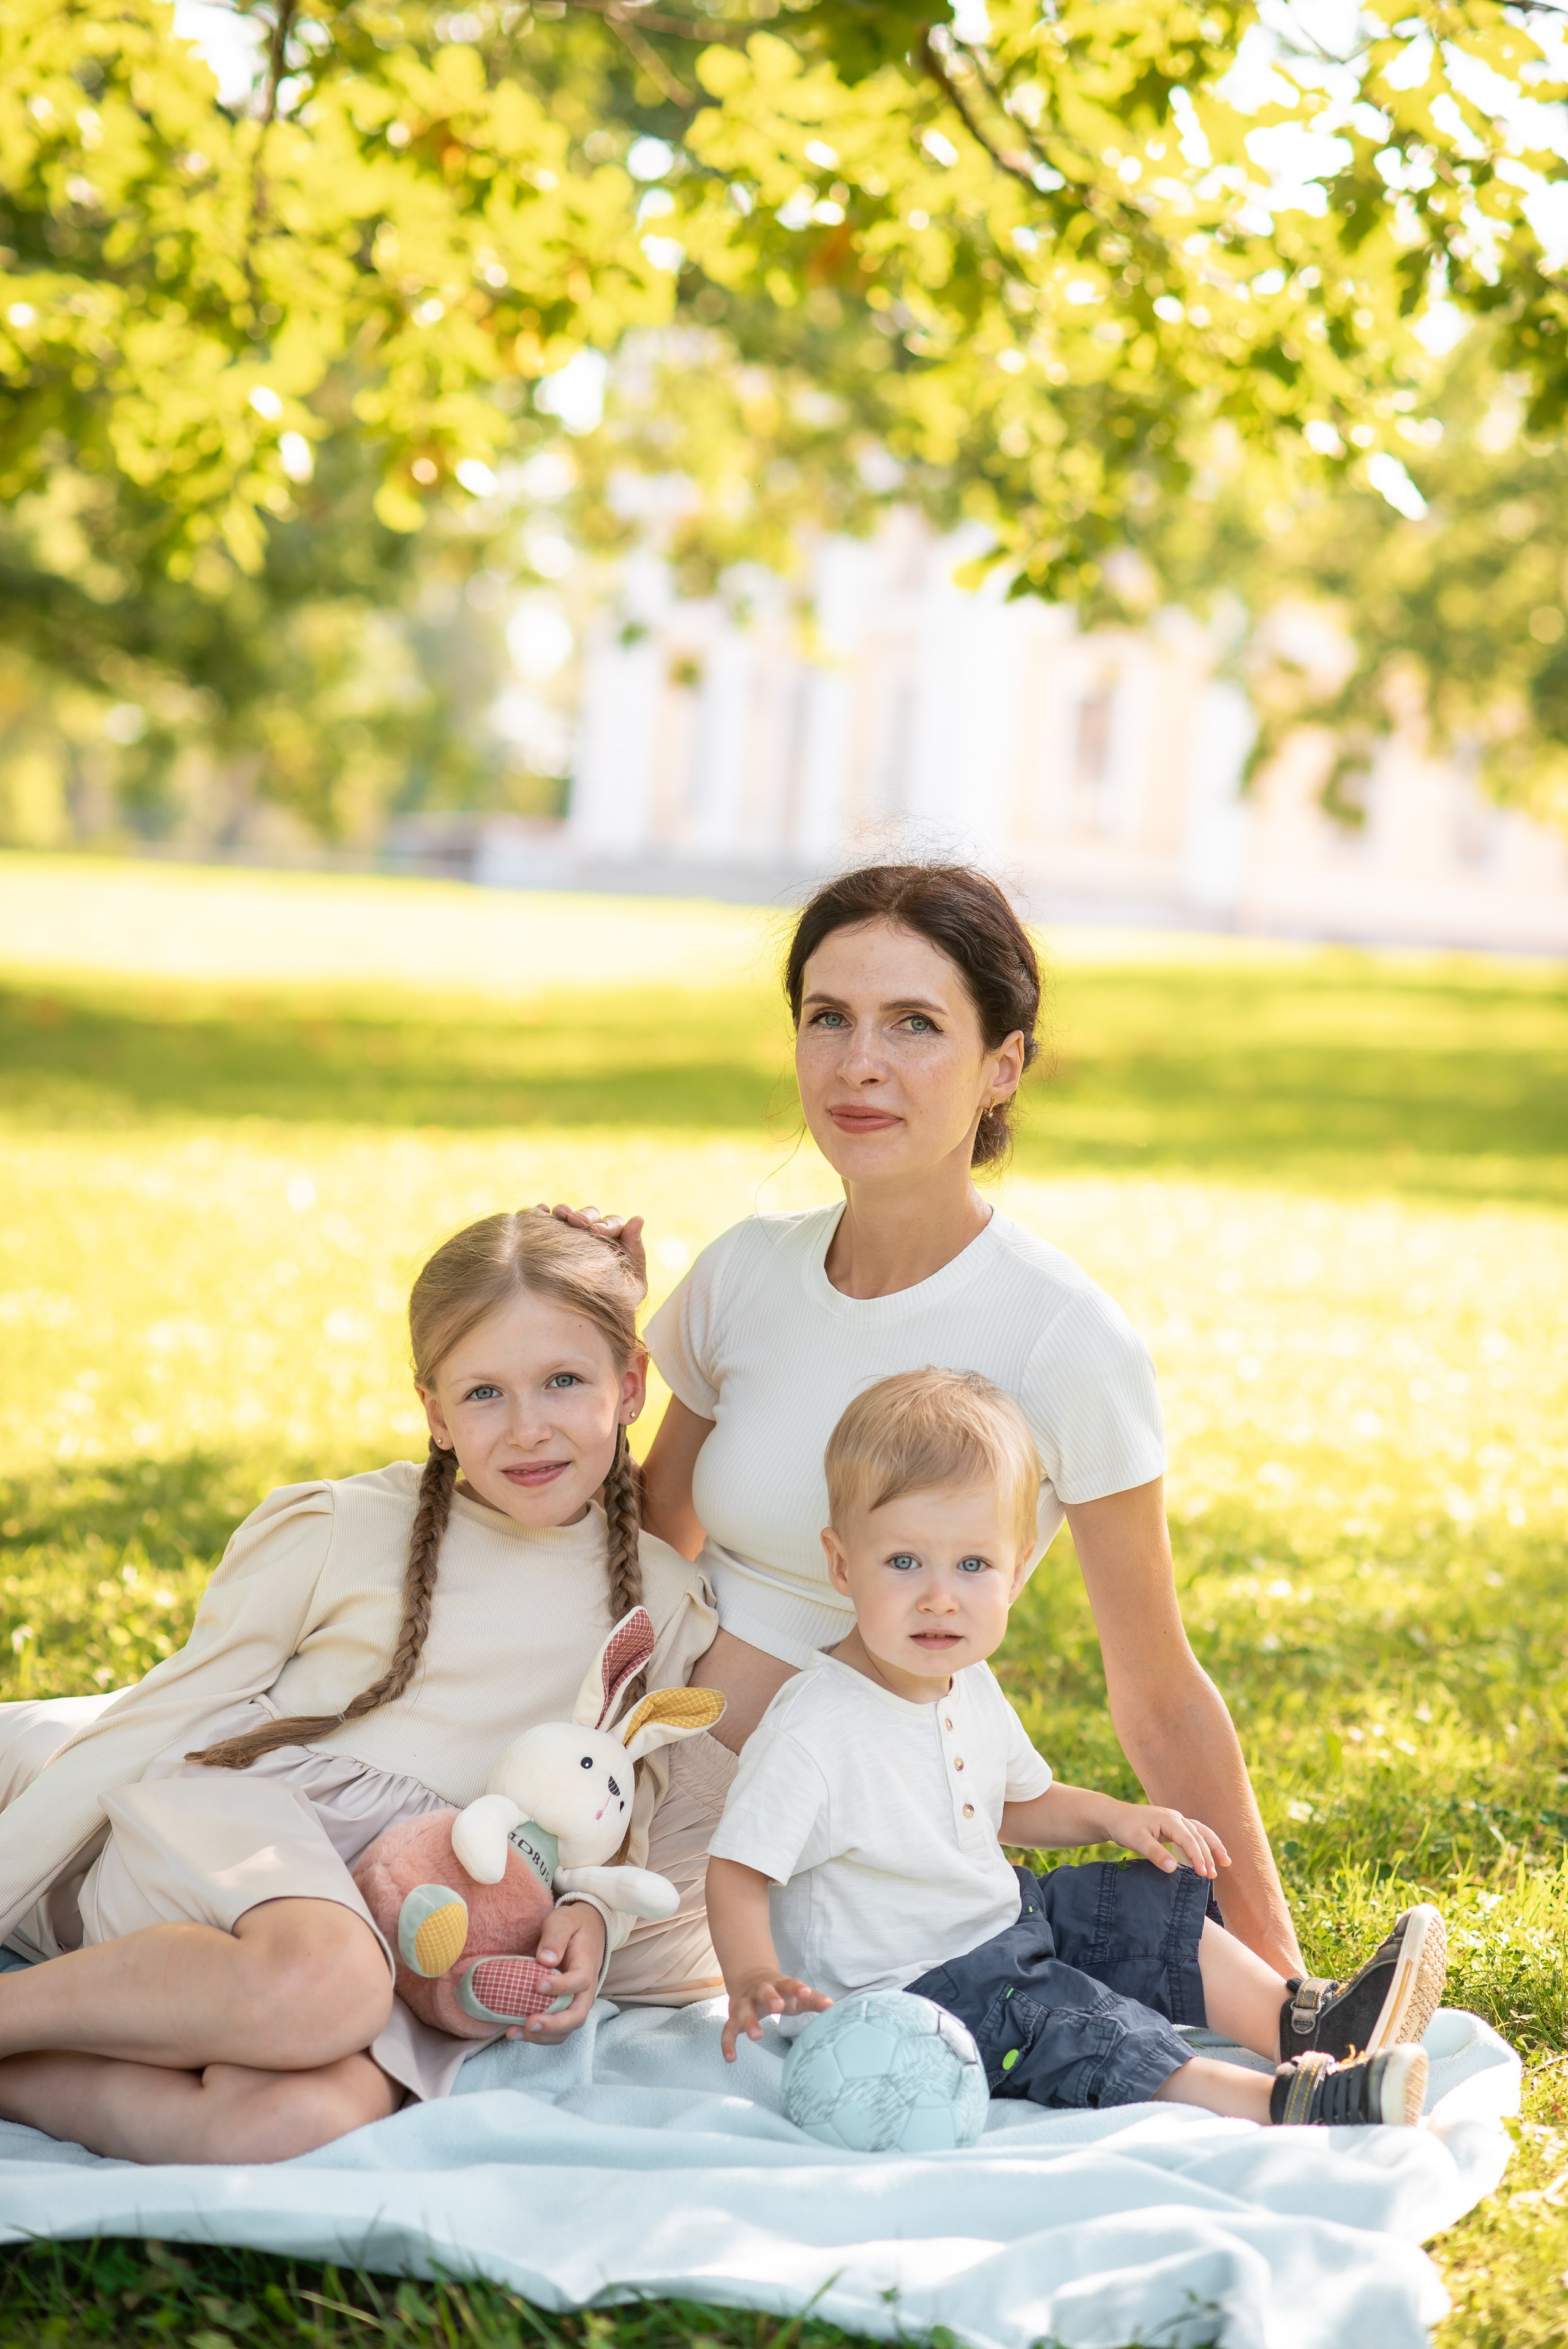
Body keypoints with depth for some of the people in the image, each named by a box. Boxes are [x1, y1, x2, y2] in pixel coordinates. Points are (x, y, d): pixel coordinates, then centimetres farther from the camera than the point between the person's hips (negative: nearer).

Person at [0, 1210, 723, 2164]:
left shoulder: (666, 1604, 10)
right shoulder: (339, 1531, 2)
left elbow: (619, 1816, 19)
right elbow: (157, 1721, 4)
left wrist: (595, 1911, -4)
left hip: (384, 1932, 2)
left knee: (312, 2118, -35)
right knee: (319, 1988, -40)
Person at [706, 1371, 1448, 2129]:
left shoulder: (967, 1688, 2)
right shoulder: (814, 1731, -26)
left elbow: (1015, 1801, 20)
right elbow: (737, 1871, -26)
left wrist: (1112, 1817, 4)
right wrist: (755, 1981, -44)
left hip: (1004, 1919, 10)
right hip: (900, 1992, -10)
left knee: (1163, 1904, 11)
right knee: (1072, 2027, -27)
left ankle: (1300, 2024, 11)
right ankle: (1274, 2101, -32)